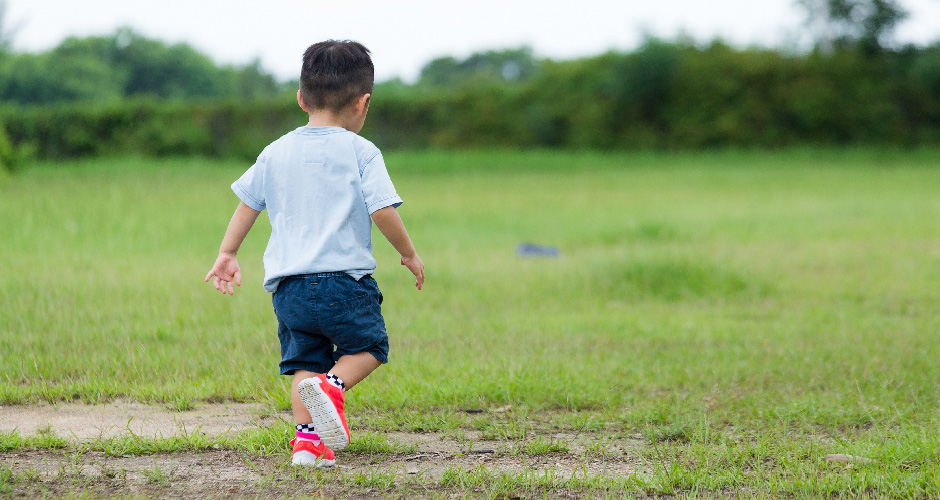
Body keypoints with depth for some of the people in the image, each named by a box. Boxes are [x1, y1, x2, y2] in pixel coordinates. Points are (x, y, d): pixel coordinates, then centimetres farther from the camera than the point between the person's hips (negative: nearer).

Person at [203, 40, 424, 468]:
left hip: (287, 286, 4)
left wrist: (227, 254, 28)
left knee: (304, 359, 12)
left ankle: (307, 437, -4)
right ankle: (332, 385, -19)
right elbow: (382, 210, -8)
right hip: (344, 279, -4)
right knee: (368, 345, 11)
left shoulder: (276, 153, 12)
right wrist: (409, 254, 6)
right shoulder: (360, 152, -3)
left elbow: (247, 204, 18)